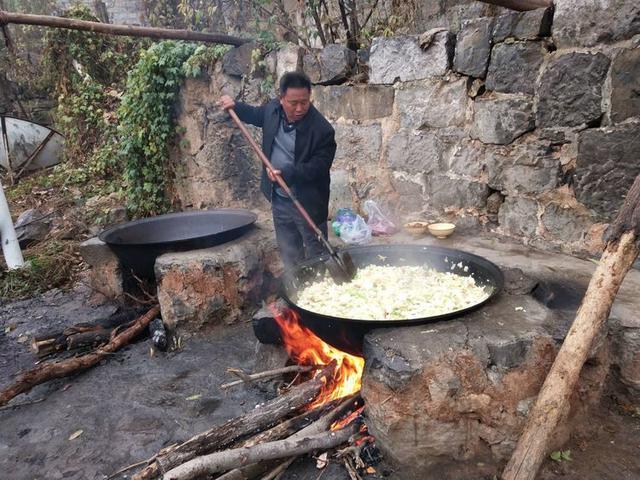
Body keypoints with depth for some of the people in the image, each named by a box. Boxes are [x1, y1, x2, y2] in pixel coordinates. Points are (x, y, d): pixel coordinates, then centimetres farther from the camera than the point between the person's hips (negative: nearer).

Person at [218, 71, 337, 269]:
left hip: (308, 203, -6)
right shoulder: (273, 109, -3)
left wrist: (286, 173, -31)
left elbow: (319, 167, -23)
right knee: (289, 254, 19)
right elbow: (256, 114, 21)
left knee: (316, 256, 7)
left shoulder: (322, 130, -22)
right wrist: (235, 106, 7)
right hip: (279, 199, 6)